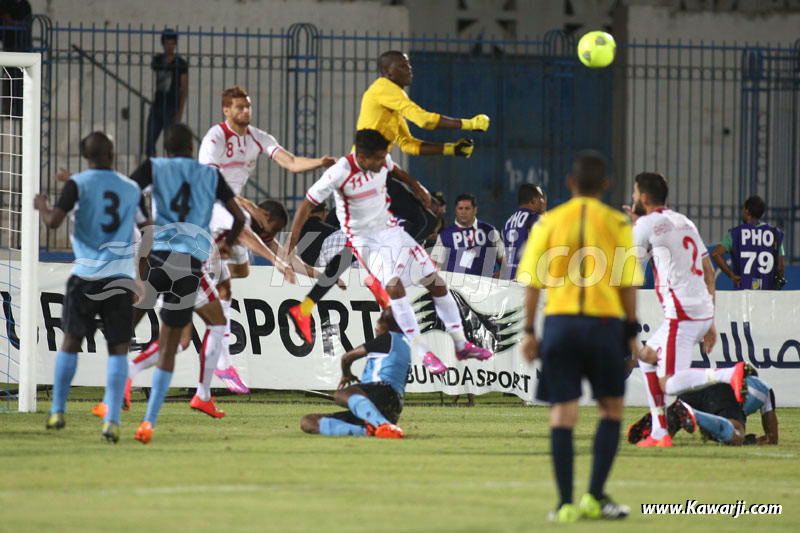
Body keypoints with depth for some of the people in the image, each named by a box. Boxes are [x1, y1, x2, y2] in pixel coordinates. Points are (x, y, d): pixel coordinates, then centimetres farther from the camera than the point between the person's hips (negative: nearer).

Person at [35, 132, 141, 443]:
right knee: (118, 349, 2)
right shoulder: (132, 188, 6)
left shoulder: (78, 184, -3)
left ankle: (57, 411, 18)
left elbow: (54, 221, -12)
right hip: (121, 275, 1)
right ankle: (112, 420, -11)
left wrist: (41, 206, 9)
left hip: (86, 274, -1)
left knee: (71, 342, 15)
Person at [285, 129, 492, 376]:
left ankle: (461, 345, 12)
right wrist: (291, 242, -22)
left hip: (390, 229, 6)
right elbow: (307, 204, -18)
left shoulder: (383, 161, -6)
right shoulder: (340, 173, -23)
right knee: (394, 285, -27)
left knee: (434, 280, 1)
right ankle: (423, 353, -21)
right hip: (363, 238, -6)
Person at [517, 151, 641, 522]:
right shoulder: (618, 224, 1)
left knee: (563, 412, 3)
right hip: (604, 323, -1)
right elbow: (628, 284, 0)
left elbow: (532, 282, 1)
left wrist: (529, 331, 7)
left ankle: (566, 503, -2)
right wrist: (631, 332, 9)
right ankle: (595, 495, 4)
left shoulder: (548, 223, 3)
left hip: (559, 322, 1)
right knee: (611, 409, 13)